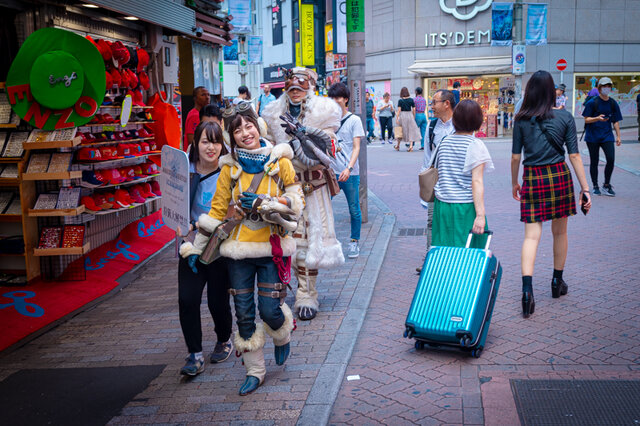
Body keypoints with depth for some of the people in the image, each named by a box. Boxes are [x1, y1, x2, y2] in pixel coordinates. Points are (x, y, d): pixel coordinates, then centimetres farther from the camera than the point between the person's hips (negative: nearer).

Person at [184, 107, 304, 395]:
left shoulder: (279, 161, 1)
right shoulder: (230, 166, 5)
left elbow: (296, 200, -2)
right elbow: (218, 208, 9)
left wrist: (262, 203, -15)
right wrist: (197, 247, 8)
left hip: (271, 247, -2)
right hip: (239, 248, 2)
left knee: (270, 309, -6)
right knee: (244, 314, 4)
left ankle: (282, 338, 30)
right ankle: (254, 371, 22)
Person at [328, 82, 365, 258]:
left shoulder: (354, 120, 0)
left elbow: (356, 148, -5)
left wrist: (349, 168, -19)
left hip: (350, 174, -2)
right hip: (330, 172, 2)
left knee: (354, 210, 6)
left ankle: (354, 242, 20)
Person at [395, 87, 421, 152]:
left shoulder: (400, 101, -4)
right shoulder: (411, 100, 2)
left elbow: (399, 110, -8)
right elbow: (413, 110, 3)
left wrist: (397, 119, -6)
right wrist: (414, 117, 13)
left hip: (402, 115, -1)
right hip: (410, 115, 1)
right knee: (411, 130, 5)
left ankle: (397, 145, 20)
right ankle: (411, 145, -6)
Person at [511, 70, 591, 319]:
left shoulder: (522, 120, -2)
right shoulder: (565, 117, -2)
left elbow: (515, 157, 0)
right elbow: (574, 155, -3)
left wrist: (514, 183, 14)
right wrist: (585, 188, 1)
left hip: (532, 178, -1)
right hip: (559, 176, 1)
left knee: (531, 235, -1)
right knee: (560, 231, 17)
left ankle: (527, 288, -18)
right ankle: (557, 282, 31)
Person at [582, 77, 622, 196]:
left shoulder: (613, 103, 6)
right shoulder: (592, 102, -5)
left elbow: (616, 121, 10)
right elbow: (586, 119, -4)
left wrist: (618, 136, 4)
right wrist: (598, 118, -22)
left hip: (607, 135, 2)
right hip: (592, 136, -2)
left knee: (611, 159, -11)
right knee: (594, 162, 5)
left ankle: (606, 185, 4)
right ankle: (595, 186, 18)